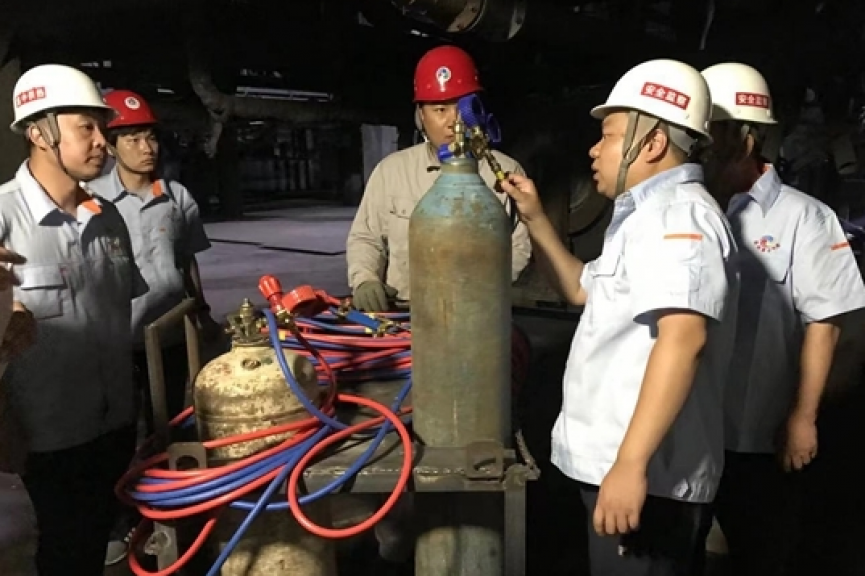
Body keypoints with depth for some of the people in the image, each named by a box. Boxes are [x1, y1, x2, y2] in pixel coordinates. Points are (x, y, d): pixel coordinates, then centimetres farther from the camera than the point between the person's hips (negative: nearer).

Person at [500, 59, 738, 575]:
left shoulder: (678, 214, -15)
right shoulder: (651, 216, 19)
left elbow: (683, 337, -29)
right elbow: (583, 289, 26)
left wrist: (631, 463, -32)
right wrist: (535, 219, 16)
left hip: (648, 477, -10)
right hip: (621, 465, 10)